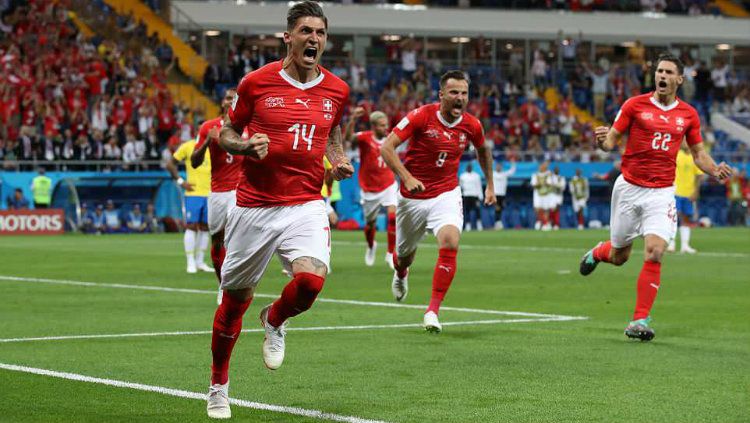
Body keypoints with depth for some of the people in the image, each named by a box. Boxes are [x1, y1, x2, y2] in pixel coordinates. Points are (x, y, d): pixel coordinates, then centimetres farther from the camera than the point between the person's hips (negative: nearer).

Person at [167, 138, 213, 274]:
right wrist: (180, 182, -7)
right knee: (191, 226, -7)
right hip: (193, 193, -4)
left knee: (205, 227, 7)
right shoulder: (187, 147, -1)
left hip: (210, 195, 4)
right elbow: (170, 164, 2)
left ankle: (200, 262, 15)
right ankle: (191, 263, -3)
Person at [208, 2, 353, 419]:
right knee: (235, 298, 7)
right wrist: (246, 146, -14)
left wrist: (339, 159, 3)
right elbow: (226, 133, 7)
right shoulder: (256, 82, -4)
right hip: (254, 205, -1)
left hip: (306, 204, 1)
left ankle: (275, 321, 11)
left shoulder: (337, 90, 4)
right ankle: (219, 387, 29)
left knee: (311, 278, -26)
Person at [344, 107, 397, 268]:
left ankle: (391, 254, -8)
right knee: (370, 224, 13)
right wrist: (353, 120, -56)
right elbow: (348, 137, -39)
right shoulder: (365, 138, -16)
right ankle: (371, 247, 46)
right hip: (369, 189, -2)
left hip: (388, 185, 2)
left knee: (393, 216, -20)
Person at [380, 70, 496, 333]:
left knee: (450, 243, -26)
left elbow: (483, 150, 19)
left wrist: (490, 185, 19)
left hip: (447, 195, 1)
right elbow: (386, 148, -20)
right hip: (413, 197, -1)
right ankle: (401, 274, 57)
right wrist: (407, 178, -31)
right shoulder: (421, 116, -17)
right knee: (405, 254, 16)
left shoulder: (471, 125, -5)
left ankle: (433, 311, -20)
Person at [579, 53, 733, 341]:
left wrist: (715, 171, -6)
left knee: (655, 253, -17)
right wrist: (602, 140, -24)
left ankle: (640, 320, -10)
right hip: (628, 188, 0)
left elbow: (698, 153, 14)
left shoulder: (688, 114, 5)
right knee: (619, 256, 11)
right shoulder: (635, 105, -2)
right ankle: (597, 253, 49)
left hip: (661, 193, 1)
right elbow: (611, 140, 1)